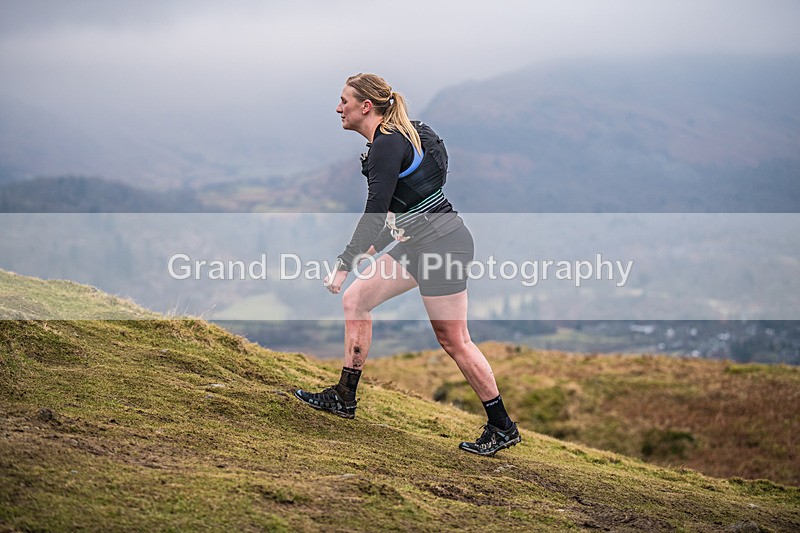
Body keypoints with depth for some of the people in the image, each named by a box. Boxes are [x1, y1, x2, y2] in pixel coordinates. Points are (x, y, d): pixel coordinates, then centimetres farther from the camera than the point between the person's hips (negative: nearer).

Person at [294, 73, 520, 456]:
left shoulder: (388, 144, -17)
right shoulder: (391, 140, 13)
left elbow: (375, 213, -24)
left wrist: (344, 265, -24)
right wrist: (378, 246, 27)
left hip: (443, 244, -10)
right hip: (420, 244, 10)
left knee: (453, 340, -3)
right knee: (356, 298, 10)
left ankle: (502, 428, 7)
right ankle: (344, 397, 17)